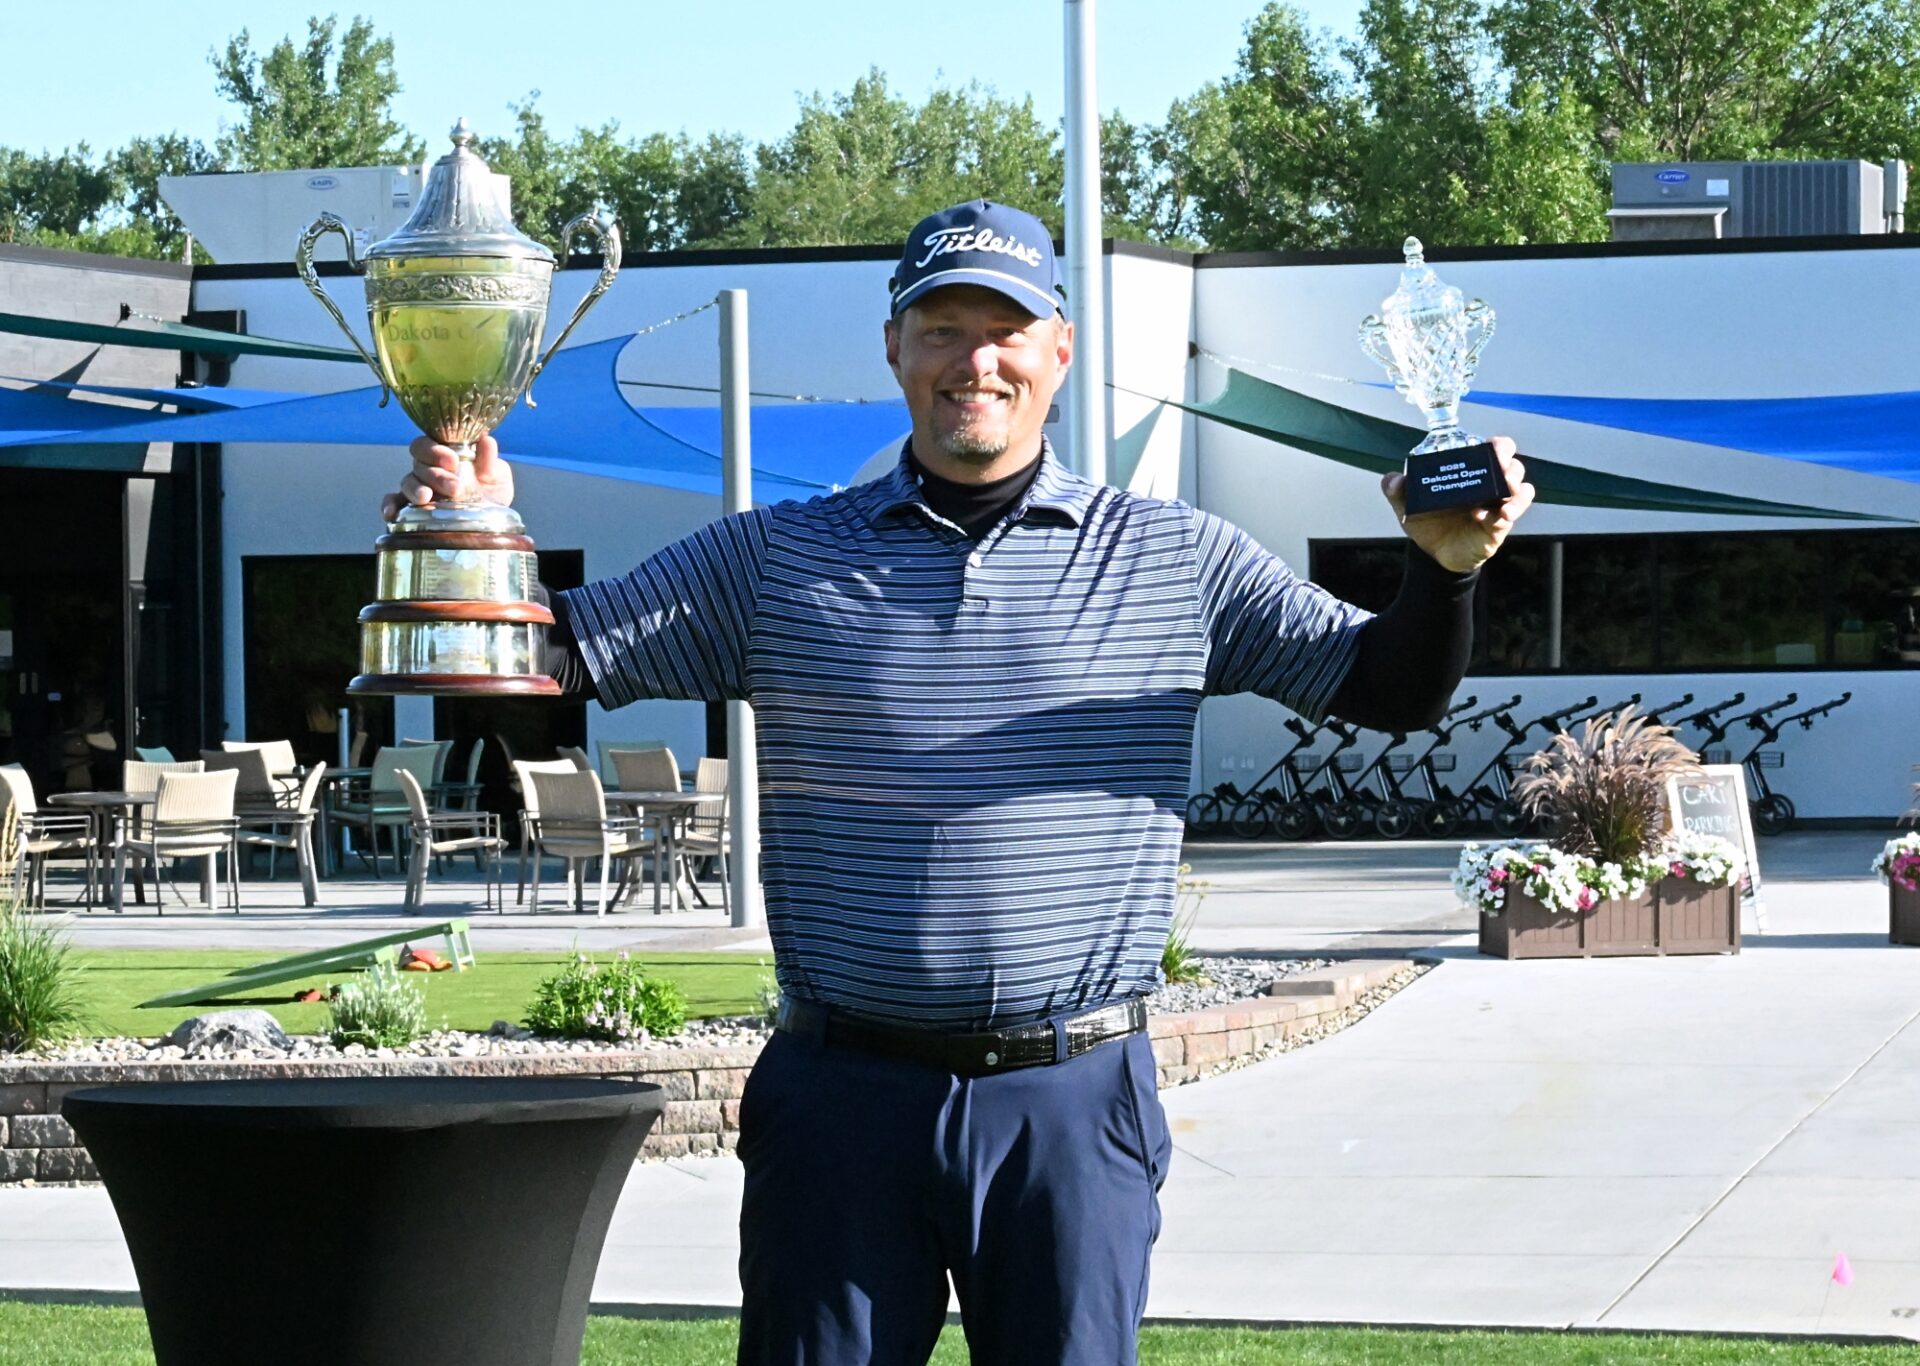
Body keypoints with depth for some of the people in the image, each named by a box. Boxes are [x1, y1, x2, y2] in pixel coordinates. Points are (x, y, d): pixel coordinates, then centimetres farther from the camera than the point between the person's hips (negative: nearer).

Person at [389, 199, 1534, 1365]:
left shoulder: (1175, 560, 6)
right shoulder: (778, 558, 8)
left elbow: (1394, 689, 7)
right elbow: (555, 652, 7)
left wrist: (1445, 567, -12)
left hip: (1073, 1104, 0)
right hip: (844, 1095, 1)